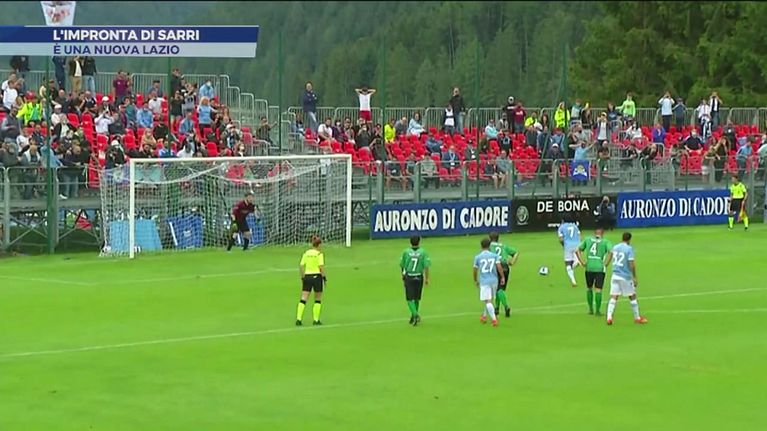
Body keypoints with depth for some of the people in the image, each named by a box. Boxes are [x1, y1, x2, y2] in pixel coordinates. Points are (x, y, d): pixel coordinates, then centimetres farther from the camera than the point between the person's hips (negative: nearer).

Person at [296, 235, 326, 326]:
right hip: (317, 276, -4)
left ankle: (298, 319, -7)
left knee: (303, 299, 2)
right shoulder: (319, 254, -7)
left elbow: (301, 266, 5)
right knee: (318, 300, 11)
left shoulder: (306, 253, 6)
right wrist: (324, 277, -6)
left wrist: (302, 277, 13)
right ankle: (316, 320, 12)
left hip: (307, 276, 4)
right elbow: (321, 267, -14)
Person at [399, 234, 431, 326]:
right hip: (419, 277, 1)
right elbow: (426, 267, -8)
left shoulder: (406, 252, -5)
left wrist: (403, 275, 21)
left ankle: (415, 315, -20)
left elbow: (401, 265, 4)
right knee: (417, 298, 16)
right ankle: (414, 316, 27)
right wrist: (427, 278, 1)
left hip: (408, 277, -1)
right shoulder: (423, 252, -5)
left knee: (410, 298, 0)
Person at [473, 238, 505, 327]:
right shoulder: (494, 255, 2)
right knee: (489, 300, 21)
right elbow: (499, 266, -10)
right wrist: (502, 277, -3)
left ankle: (494, 319, -20)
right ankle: (484, 316, 35)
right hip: (494, 280, 3)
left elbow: (475, 270, 6)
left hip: (484, 281, -3)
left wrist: (475, 281, 19)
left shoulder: (478, 257, 0)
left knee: (488, 301, -7)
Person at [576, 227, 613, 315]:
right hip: (600, 268, -3)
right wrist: (606, 264, -6)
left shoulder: (587, 240, 11)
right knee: (598, 290, 0)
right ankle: (598, 310, 1)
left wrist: (582, 262, 8)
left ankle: (591, 309, 22)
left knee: (589, 288, 18)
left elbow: (577, 251, 9)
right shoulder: (605, 242, 2)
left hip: (589, 268, 3)